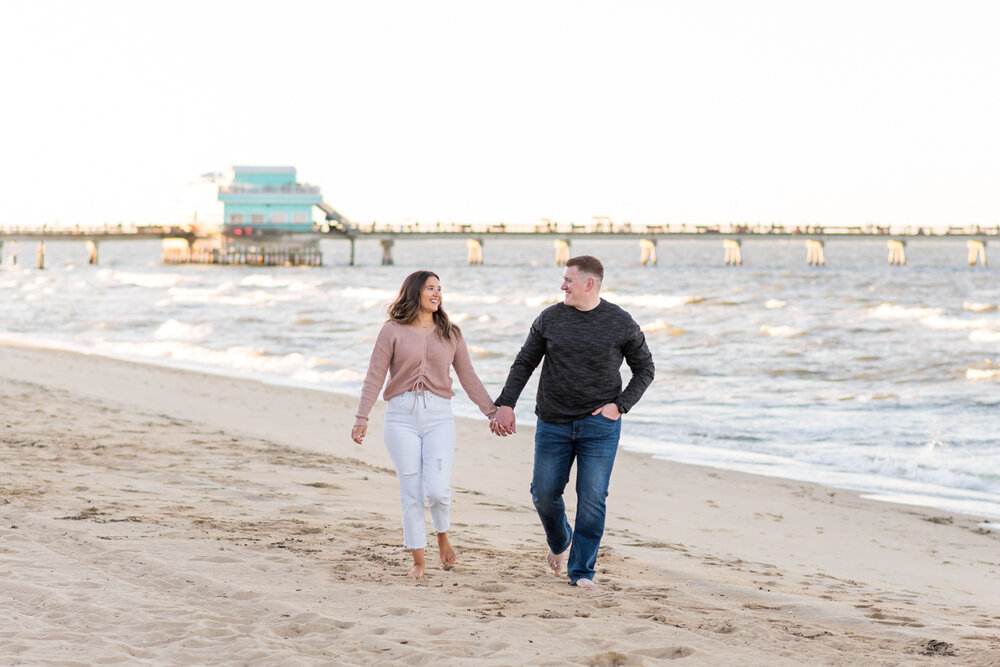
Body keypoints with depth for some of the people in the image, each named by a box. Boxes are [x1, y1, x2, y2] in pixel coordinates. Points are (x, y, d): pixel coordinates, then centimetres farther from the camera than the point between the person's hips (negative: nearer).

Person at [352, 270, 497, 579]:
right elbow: (374, 377, 1)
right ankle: (418, 561, 11)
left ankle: (443, 536, 18)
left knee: (438, 489, -13)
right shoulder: (393, 331, 3)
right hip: (401, 417, -1)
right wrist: (361, 418, -5)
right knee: (411, 493, -2)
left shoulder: (450, 334, 11)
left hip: (438, 417, 1)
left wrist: (492, 411, 4)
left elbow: (469, 378, 12)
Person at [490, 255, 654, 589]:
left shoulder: (621, 323, -2)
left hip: (599, 425, -2)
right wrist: (505, 404, -3)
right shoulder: (550, 318, 3)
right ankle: (560, 541, 35)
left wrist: (620, 405, -5)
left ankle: (581, 571, 4)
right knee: (545, 495, 4)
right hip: (553, 424, 2)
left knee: (592, 499, -6)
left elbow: (644, 369, 8)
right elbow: (524, 364, 9)